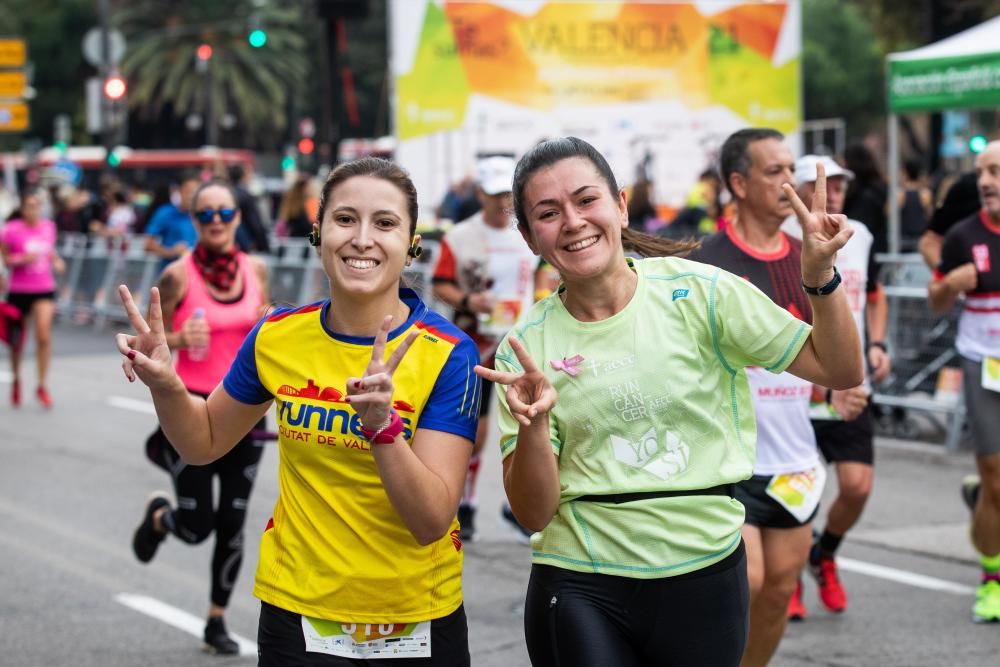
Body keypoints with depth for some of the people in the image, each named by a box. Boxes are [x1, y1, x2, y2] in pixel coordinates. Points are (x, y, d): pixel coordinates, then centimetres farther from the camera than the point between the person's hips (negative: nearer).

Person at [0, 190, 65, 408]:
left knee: (44, 336, -13)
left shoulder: (49, 227, 2)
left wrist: (56, 261, 0)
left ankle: (42, 386, -3)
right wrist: (22, 259, -22)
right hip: (18, 290, -2)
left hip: (44, 289, 2)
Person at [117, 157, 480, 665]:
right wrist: (165, 385, -9)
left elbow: (432, 522, -20)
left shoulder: (449, 355, -14)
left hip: (420, 623, -2)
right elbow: (205, 442, 11)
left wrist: (381, 424, -35)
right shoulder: (278, 336, -6)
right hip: (299, 613, 2)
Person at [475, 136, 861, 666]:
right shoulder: (526, 347, -1)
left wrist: (820, 276, -16)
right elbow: (534, 513, -4)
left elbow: (839, 371, -1)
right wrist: (531, 425, -22)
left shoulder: (698, 293, -4)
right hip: (580, 589, 0)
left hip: (704, 573, 0)